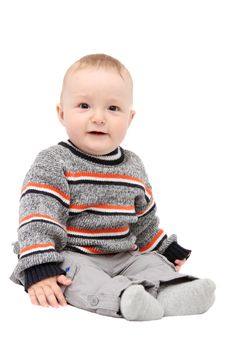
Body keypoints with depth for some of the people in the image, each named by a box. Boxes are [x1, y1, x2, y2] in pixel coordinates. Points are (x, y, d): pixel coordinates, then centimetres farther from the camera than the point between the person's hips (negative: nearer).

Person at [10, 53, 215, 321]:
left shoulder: (134, 168, 8)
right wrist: (39, 271, -28)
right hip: (69, 256, -5)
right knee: (80, 276, -33)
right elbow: (37, 220, -19)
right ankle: (124, 298, -52)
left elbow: (145, 220, 22)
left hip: (123, 257, 6)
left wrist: (168, 251, 25)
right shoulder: (53, 164, -11)